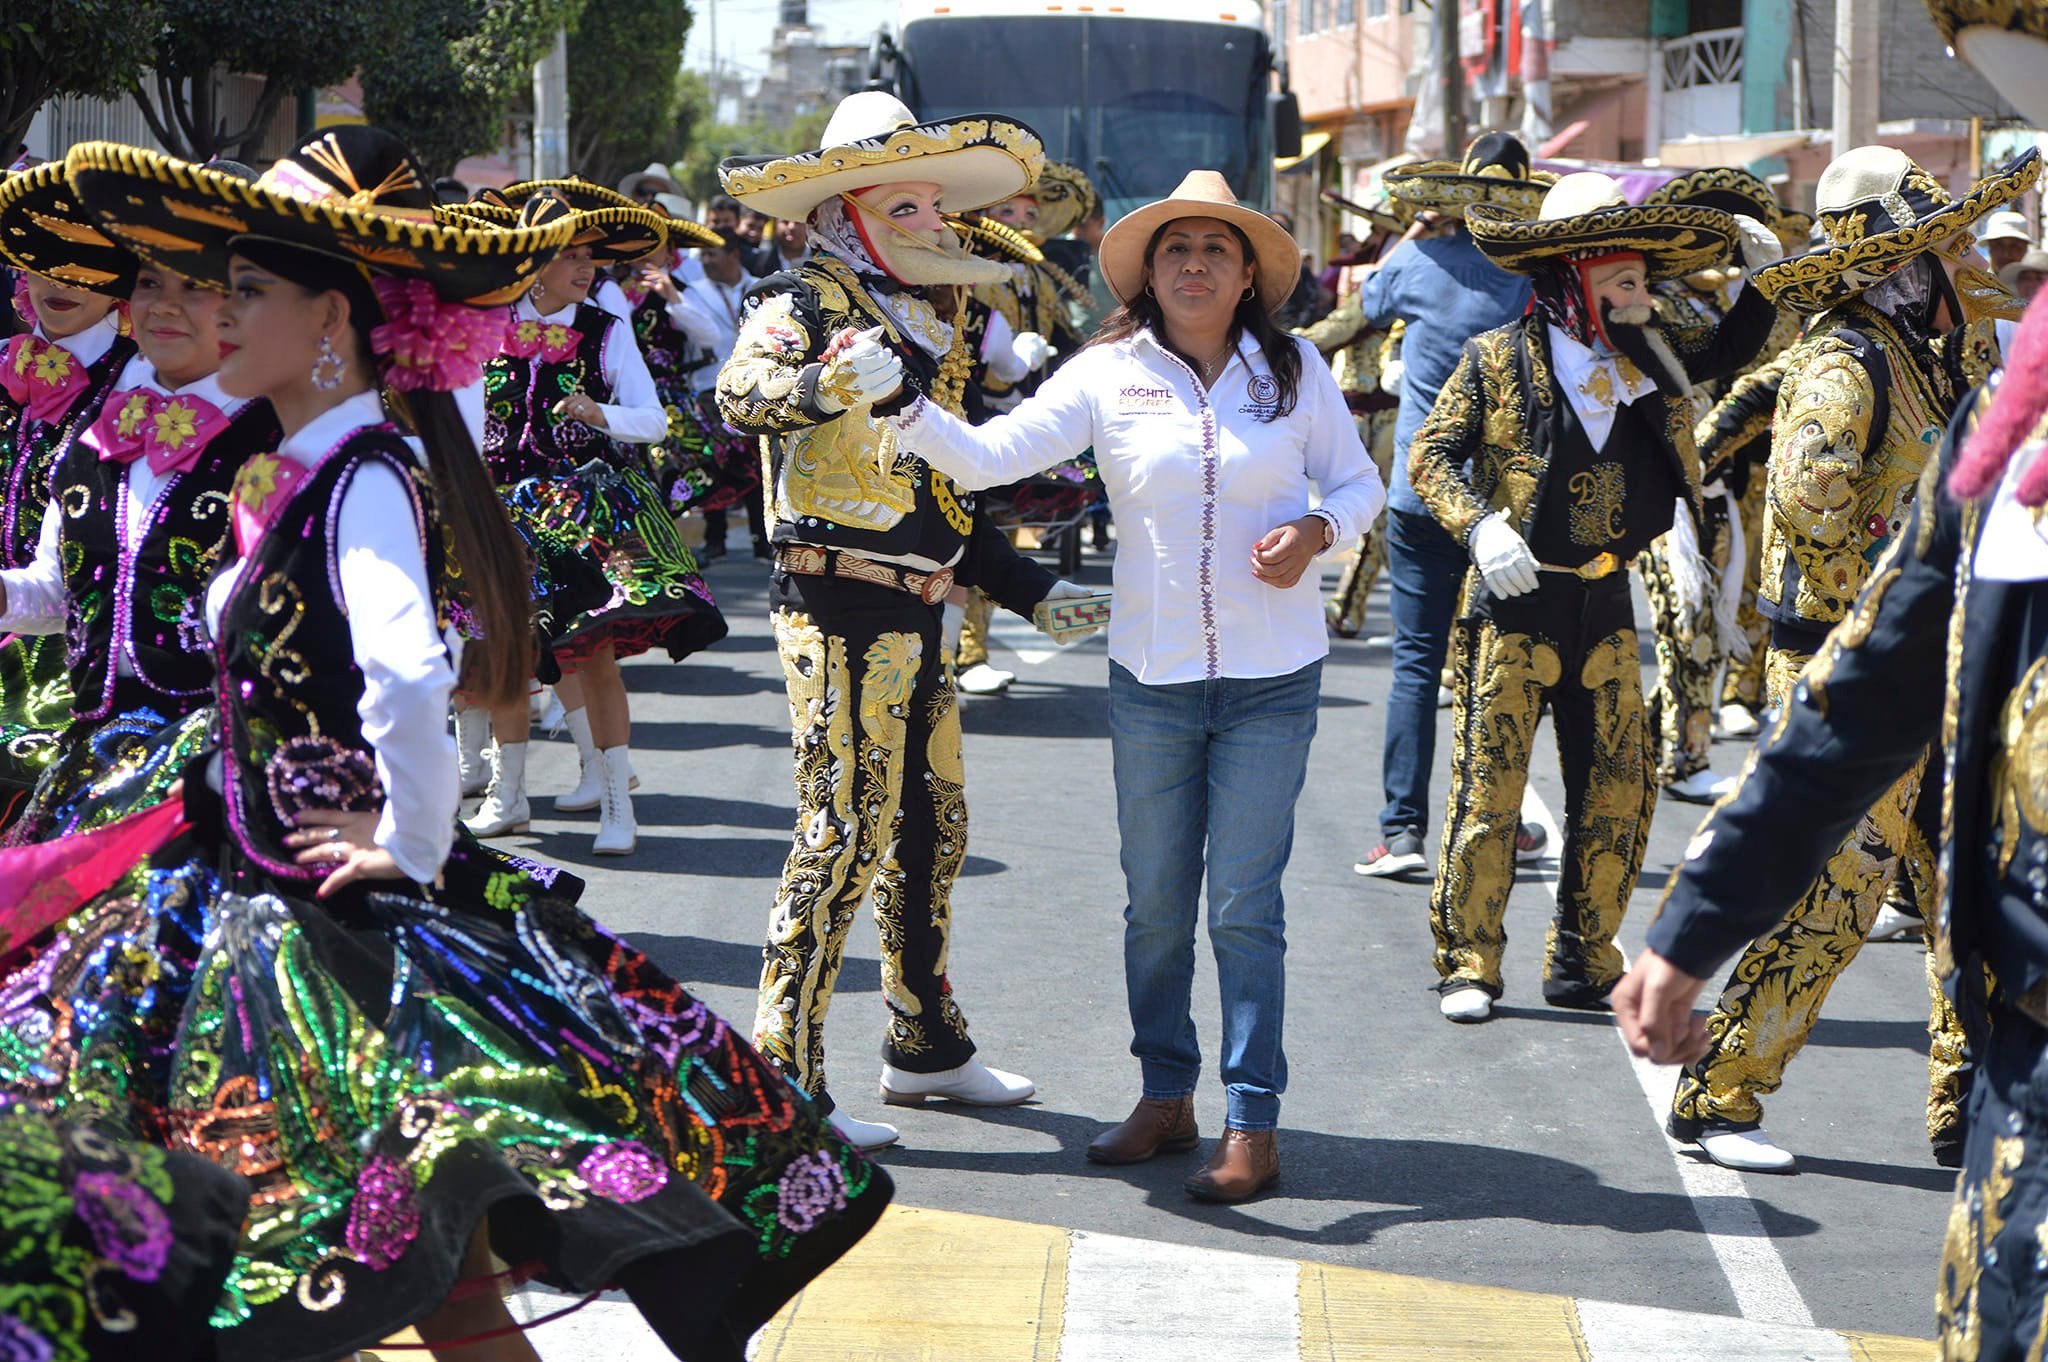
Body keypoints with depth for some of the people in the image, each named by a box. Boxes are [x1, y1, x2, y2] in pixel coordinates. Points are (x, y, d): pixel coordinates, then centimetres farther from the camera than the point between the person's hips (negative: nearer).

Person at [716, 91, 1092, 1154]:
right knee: (846, 829, -9)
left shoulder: (924, 324, 17)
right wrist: (822, 385, -50)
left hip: (913, 610, 9)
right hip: (839, 602, -9)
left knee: (932, 825, 16)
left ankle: (926, 1046, 29)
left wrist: (1032, 590, 21)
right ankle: (781, 1078, -3)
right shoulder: (806, 298, -9)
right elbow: (741, 393, -30)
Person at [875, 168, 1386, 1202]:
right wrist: (901, 402, -23)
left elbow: (1359, 482, 10)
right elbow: (987, 457, -8)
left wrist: (1316, 530, -11)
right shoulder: (1110, 374, -1)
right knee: (1154, 900, 10)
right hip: (1152, 672, 2)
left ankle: (1253, 1125, 6)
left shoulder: (1293, 369, 1)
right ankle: (1166, 1097, 25)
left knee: (1243, 903, -2)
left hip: (1271, 675, -1)